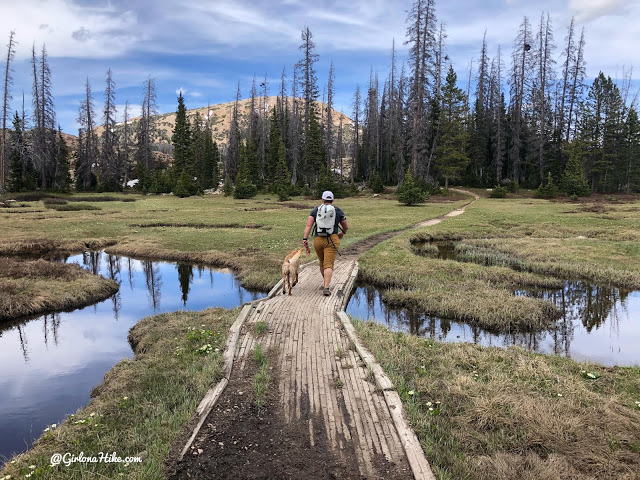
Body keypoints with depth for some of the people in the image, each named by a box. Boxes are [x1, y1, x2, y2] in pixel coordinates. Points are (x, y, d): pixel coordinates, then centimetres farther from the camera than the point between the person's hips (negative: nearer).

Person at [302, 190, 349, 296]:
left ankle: (325, 282, 43)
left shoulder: (315, 210, 8)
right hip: (332, 240, -2)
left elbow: (308, 225, -5)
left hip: (318, 240, 2)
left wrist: (305, 239, -9)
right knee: (329, 265, -7)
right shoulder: (338, 211, 7)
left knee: (322, 262, 22)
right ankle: (326, 288, -23)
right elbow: (346, 227, 16)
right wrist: (342, 233, 36)